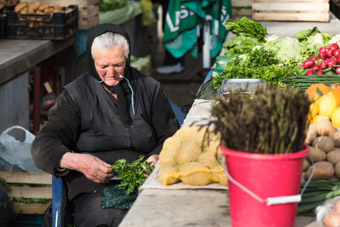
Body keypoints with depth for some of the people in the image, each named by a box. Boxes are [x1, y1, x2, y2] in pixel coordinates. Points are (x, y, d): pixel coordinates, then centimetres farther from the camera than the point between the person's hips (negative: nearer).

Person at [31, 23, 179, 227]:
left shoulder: (150, 89, 15)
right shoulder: (75, 95, 7)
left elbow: (172, 138, 16)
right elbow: (43, 145, 1)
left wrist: (159, 157, -9)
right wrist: (76, 162, -21)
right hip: (94, 191, -2)